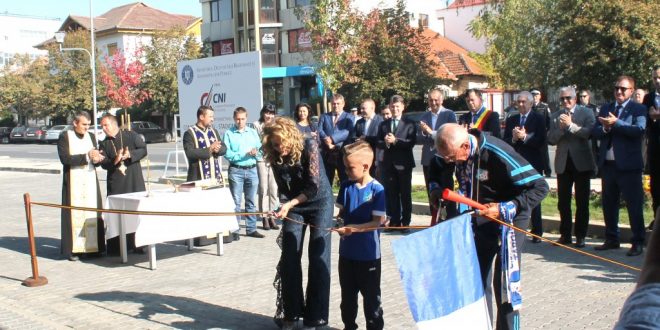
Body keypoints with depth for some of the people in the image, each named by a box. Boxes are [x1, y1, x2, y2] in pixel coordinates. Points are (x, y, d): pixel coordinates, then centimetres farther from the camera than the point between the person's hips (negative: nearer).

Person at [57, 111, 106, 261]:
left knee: (92, 214, 2)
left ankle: (92, 246, 8)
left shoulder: (91, 137, 13)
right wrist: (86, 156, -20)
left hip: (90, 180, 5)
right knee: (75, 214, -5)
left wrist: (97, 159, -10)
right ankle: (72, 249, 0)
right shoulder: (65, 137, -3)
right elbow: (65, 159, -14)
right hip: (73, 181, -5)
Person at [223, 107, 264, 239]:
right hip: (236, 170, -4)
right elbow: (227, 154, -11)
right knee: (236, 202, -3)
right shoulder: (229, 134, -3)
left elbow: (260, 150, 6)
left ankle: (251, 229, 18)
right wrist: (245, 154, -18)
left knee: (251, 201, 11)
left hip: (252, 170, 4)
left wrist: (256, 152, -16)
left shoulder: (253, 132, 10)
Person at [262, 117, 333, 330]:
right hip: (292, 207, 4)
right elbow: (283, 189, 2)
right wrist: (283, 208, -14)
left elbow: (314, 186, -22)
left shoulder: (309, 146, -19)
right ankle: (291, 313, 13)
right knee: (289, 260, -2)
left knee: (318, 260, -6)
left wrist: (290, 204, -28)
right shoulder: (276, 158, -5)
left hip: (319, 203, -4)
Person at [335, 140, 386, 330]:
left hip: (368, 253, -5)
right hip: (347, 250, 5)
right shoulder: (346, 186, -1)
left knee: (371, 295, 9)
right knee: (347, 293, 19)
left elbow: (378, 222, -18)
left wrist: (354, 228, -26)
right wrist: (341, 221, -11)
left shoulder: (377, 190, -16)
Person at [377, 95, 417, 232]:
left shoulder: (409, 124, -1)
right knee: (391, 193, 8)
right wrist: (385, 142, -14)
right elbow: (378, 143, 7)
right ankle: (394, 221, 15)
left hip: (404, 163, -4)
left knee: (405, 194, 3)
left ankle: (405, 222, 8)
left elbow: (411, 143, -12)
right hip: (388, 163, 4)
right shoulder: (383, 124, 12)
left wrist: (395, 141, -22)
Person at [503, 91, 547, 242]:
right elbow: (505, 142, 6)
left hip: (533, 164, -3)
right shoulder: (511, 120, 12)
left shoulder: (539, 119, -1)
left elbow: (541, 141, -11)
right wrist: (514, 138, -14)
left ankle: (537, 233, 9)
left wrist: (524, 137, -20)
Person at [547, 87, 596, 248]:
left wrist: (570, 125, -21)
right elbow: (551, 139, 1)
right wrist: (561, 128, -15)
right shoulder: (555, 116, 9)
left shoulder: (586, 112, 0)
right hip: (563, 164, 3)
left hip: (581, 163, -3)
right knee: (563, 202, 7)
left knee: (582, 201, 3)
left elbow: (589, 133, -16)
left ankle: (580, 236, 10)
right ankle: (565, 234, 17)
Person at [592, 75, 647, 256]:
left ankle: (638, 243, 7)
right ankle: (612, 239, 25)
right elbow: (595, 132, 7)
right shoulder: (606, 108, 14)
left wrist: (616, 123, -22)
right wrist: (605, 127, -14)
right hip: (608, 164, 6)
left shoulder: (638, 109, -2)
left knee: (634, 204, -1)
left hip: (628, 165, -6)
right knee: (608, 204, 13)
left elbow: (639, 129, -19)